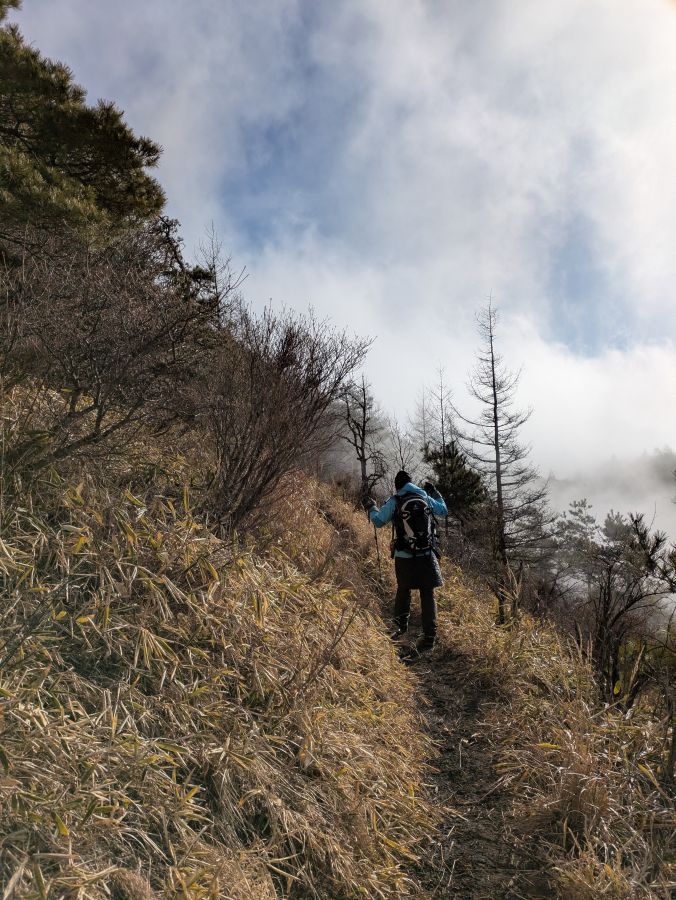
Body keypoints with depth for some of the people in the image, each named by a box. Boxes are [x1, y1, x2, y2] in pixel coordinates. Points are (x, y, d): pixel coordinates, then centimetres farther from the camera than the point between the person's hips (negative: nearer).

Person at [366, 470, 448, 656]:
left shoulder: (394, 501, -4)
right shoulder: (426, 498, 3)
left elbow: (378, 521, 2)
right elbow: (444, 510, 19)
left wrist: (372, 508, 21)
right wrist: (435, 492, 31)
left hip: (404, 557, -1)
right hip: (426, 556, 1)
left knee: (403, 591, 22)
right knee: (427, 594, 4)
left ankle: (401, 626, 24)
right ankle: (429, 636, 1)